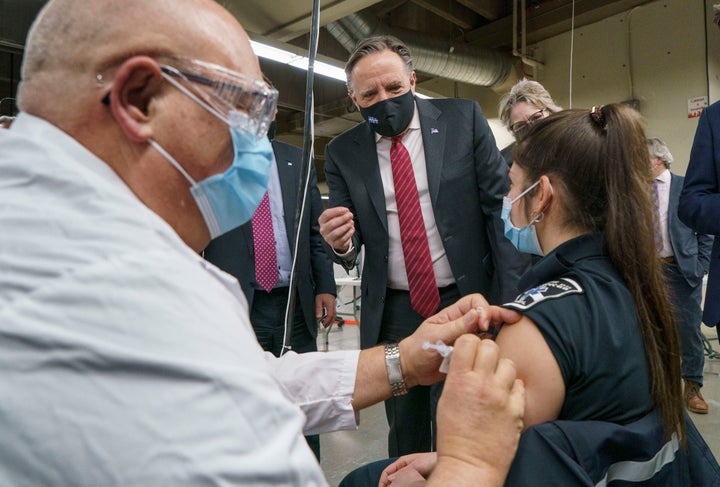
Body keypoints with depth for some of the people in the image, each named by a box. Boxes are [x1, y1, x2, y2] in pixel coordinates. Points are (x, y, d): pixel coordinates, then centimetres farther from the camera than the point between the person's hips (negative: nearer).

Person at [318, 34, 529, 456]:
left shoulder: (464, 119, -2)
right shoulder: (342, 152, 1)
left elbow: (501, 204, -3)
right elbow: (348, 246, 5)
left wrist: (514, 295, -9)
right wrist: (341, 243, -20)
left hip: (467, 300, -1)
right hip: (393, 313, 2)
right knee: (405, 434, 15)